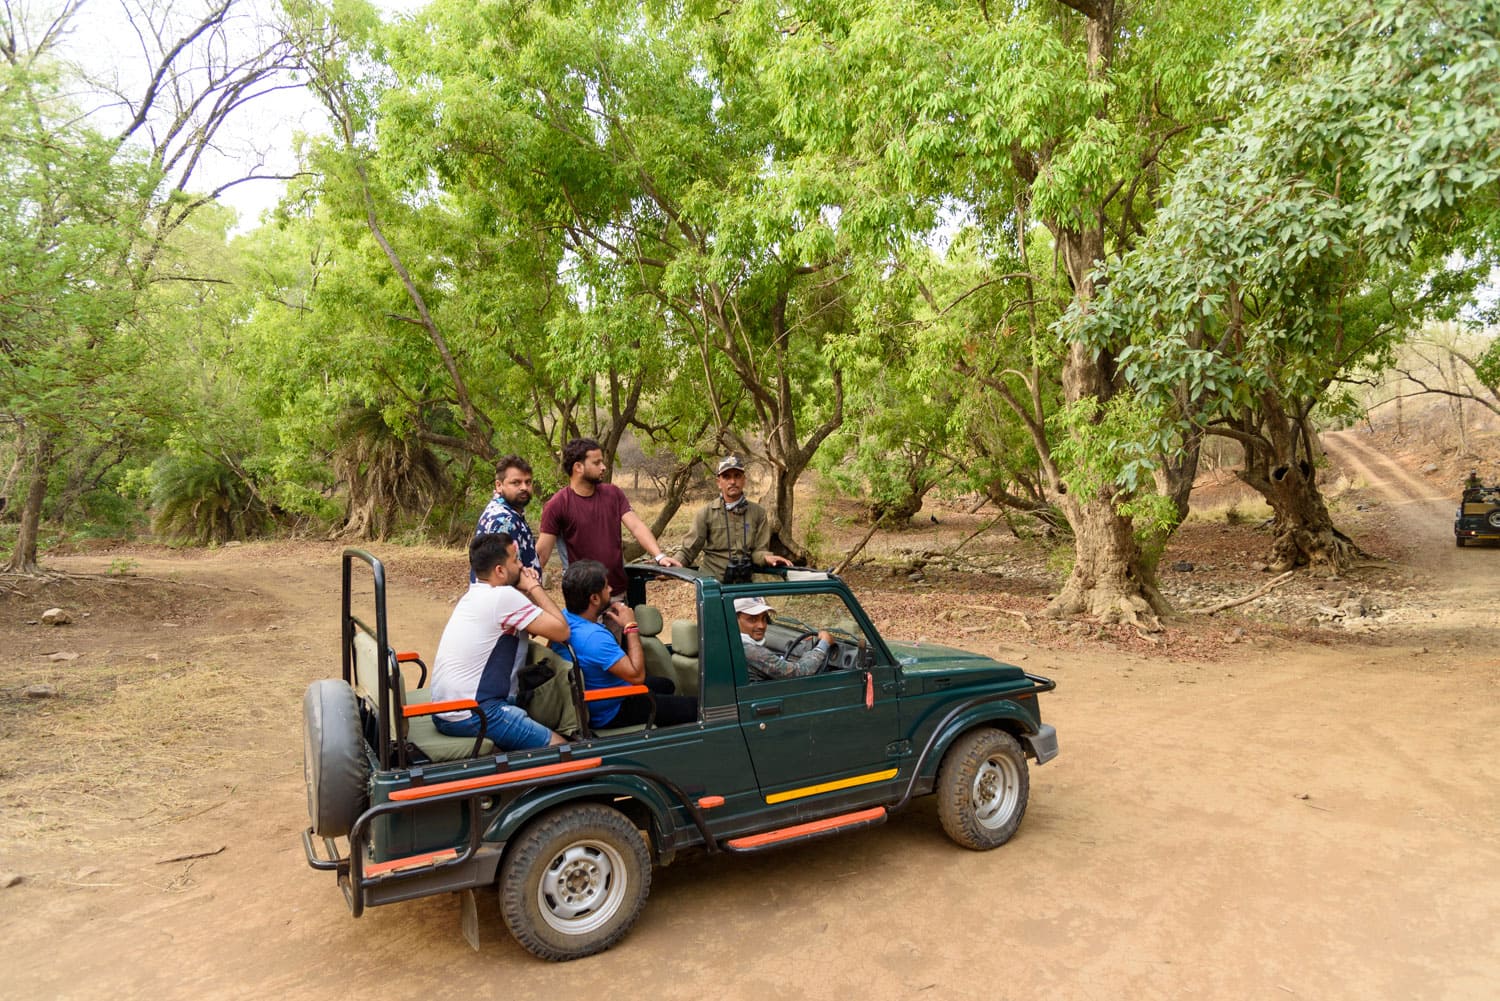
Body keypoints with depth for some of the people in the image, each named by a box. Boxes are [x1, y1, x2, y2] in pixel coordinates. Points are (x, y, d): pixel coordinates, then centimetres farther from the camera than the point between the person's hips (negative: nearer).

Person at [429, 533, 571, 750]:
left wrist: (528, 590, 2)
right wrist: (535, 588, -4)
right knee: (560, 747, -8)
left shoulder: (473, 593, 12)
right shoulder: (504, 596, -17)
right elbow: (561, 631, -14)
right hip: (471, 716, -10)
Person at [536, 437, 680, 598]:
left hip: (619, 590, 4)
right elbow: (542, 553, -10)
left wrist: (659, 556, -19)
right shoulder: (557, 505, -10)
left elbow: (636, 526, -6)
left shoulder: (613, 493, 3)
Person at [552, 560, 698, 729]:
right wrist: (631, 627, -22)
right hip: (608, 713, -10)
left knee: (665, 685, 28)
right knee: (693, 707, -5)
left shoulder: (564, 617, -8)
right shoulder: (594, 637, -37)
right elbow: (636, 675, -30)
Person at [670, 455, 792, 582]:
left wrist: (766, 557, -20)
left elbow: (758, 549, 3)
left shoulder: (758, 513, 4)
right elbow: (688, 550, 0)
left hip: (745, 581, 2)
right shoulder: (705, 513, 0)